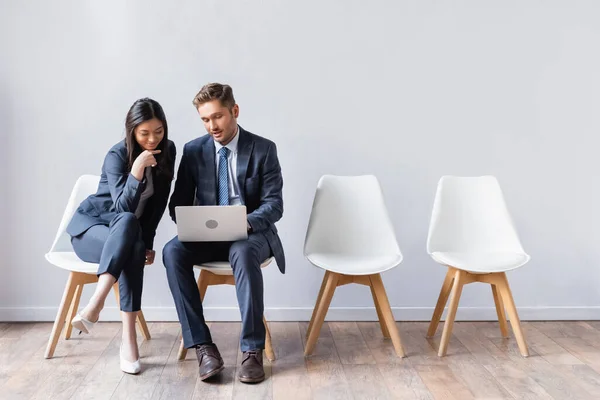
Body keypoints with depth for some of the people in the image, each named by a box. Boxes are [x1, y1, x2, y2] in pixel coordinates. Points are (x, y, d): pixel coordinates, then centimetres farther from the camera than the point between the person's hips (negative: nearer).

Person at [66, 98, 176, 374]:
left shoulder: (167, 151, -3)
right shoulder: (117, 155, -17)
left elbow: (159, 202, 3)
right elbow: (124, 208, -26)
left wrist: (148, 241, -3)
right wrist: (137, 171, -38)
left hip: (129, 231, 4)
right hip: (90, 226, -3)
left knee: (136, 248, -35)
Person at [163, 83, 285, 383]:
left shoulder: (263, 149, -4)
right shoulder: (193, 151, 4)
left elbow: (274, 205, -8)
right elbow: (179, 203, 4)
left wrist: (247, 222, -29)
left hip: (252, 233, -3)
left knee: (243, 253, -38)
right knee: (172, 251, -28)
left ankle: (252, 349, -30)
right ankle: (202, 346, -27)